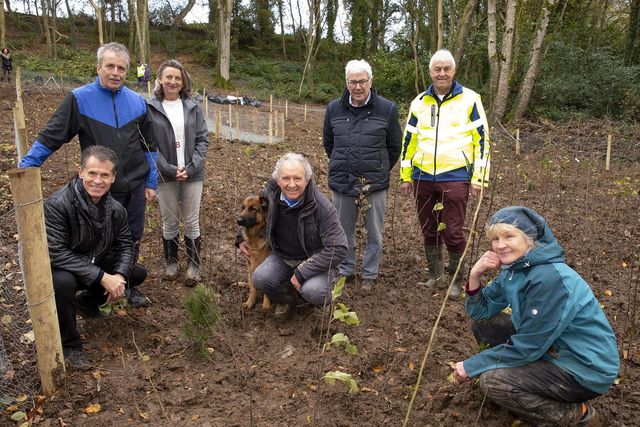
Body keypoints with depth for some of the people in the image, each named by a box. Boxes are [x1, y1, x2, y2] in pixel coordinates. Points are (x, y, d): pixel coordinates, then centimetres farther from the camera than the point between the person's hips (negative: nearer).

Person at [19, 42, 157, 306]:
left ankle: (128, 284, 33)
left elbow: (149, 146, 8)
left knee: (133, 239, 13)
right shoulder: (79, 99, -9)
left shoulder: (137, 102, 2)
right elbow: (50, 137, -8)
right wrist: (25, 168, -15)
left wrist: (151, 182, 7)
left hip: (135, 187, 3)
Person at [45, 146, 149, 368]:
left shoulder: (116, 209, -10)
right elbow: (56, 252, -32)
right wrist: (102, 277, -35)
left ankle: (86, 302, 21)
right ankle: (69, 344, -12)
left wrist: (119, 276, -23)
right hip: (62, 269, -6)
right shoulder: (57, 204, -29)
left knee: (138, 273, -4)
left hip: (98, 266, 6)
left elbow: (125, 245, -2)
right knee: (62, 282, -37)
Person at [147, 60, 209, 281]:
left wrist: (191, 168, -11)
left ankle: (194, 264, 24)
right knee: (170, 221, 11)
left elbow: (202, 140, 0)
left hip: (193, 174, 1)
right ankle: (171, 261, 31)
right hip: (165, 175, -1)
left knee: (192, 221, 8)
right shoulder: (150, 109, -4)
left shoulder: (193, 107, 2)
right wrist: (170, 170, -15)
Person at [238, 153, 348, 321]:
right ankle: (286, 301, 10)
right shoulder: (271, 192, -11)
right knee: (260, 278, -24)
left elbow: (338, 249, -26)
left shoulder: (321, 206, -26)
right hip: (282, 257, 4)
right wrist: (242, 237, 8)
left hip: (314, 260, -4)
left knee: (312, 291, -33)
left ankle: (323, 297, 7)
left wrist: (302, 273, -26)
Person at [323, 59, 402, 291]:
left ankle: (370, 274, 28)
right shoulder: (334, 108, 2)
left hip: (375, 184, -2)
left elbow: (394, 146, 5)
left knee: (374, 234, 10)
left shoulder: (387, 109, -5)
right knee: (343, 232, 15)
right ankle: (345, 270, 34)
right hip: (341, 183, 2)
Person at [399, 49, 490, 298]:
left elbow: (482, 139, -1)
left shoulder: (469, 99, 0)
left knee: (453, 232, -1)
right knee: (429, 230, 13)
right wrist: (405, 176, 12)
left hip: (455, 177, -4)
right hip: (423, 177, 4)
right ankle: (435, 273, 30)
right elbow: (408, 141, 14)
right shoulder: (419, 102, 10)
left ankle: (457, 279, 18)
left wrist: (479, 178, -5)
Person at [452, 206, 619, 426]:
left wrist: (471, 366, -14)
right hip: (551, 346, 8)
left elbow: (526, 348, -24)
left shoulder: (549, 277, -29)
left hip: (586, 369, -8)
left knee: (491, 381, -18)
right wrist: (475, 277, -15)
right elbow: (480, 312, 4)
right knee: (482, 324, 3)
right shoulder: (514, 268, -3)